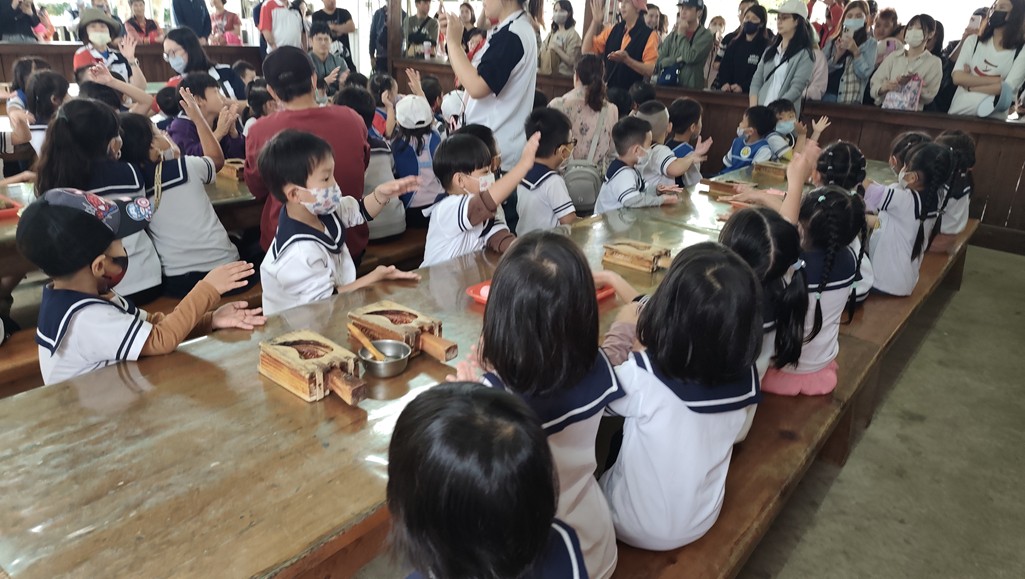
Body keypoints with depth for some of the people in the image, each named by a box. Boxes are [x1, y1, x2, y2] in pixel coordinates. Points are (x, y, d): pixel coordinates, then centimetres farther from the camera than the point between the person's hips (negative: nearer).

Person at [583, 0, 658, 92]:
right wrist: (595, 21, -1)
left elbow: (650, 70, -14)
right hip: (608, 89, 5)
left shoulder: (649, 35, -6)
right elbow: (587, 50, 6)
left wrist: (626, 59, -26)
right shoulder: (612, 30, 10)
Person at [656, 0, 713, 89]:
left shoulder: (705, 35, -2)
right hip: (666, 86, 4)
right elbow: (659, 60, 6)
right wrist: (677, 59, -10)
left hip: (690, 89, -4)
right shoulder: (673, 34, 12)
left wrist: (681, 35, -5)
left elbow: (690, 57, -16)